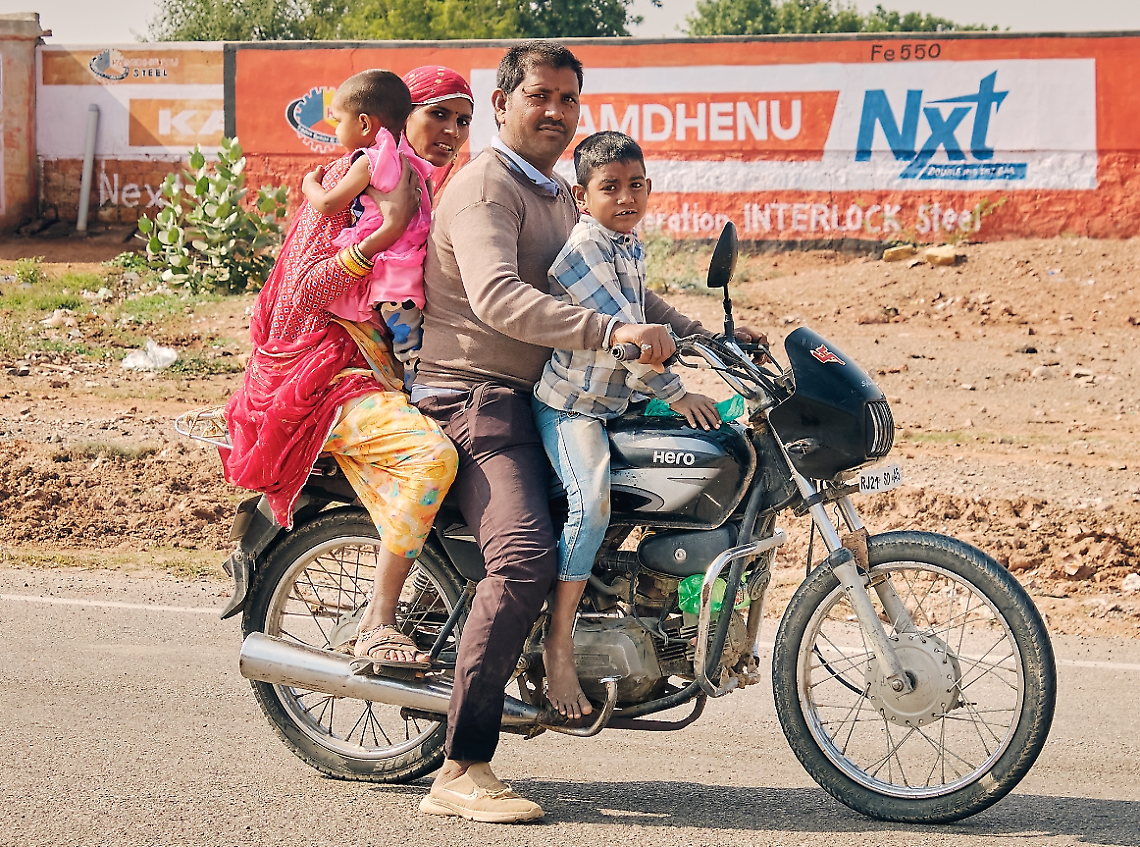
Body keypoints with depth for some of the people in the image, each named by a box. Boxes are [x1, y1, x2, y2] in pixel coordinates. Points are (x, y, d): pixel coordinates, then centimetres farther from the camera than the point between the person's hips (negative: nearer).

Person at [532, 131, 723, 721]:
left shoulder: (629, 247, 13)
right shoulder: (584, 248, -17)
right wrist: (676, 395, -24)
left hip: (617, 399, 10)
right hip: (571, 403, -10)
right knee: (592, 503, -31)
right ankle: (558, 643, -23)